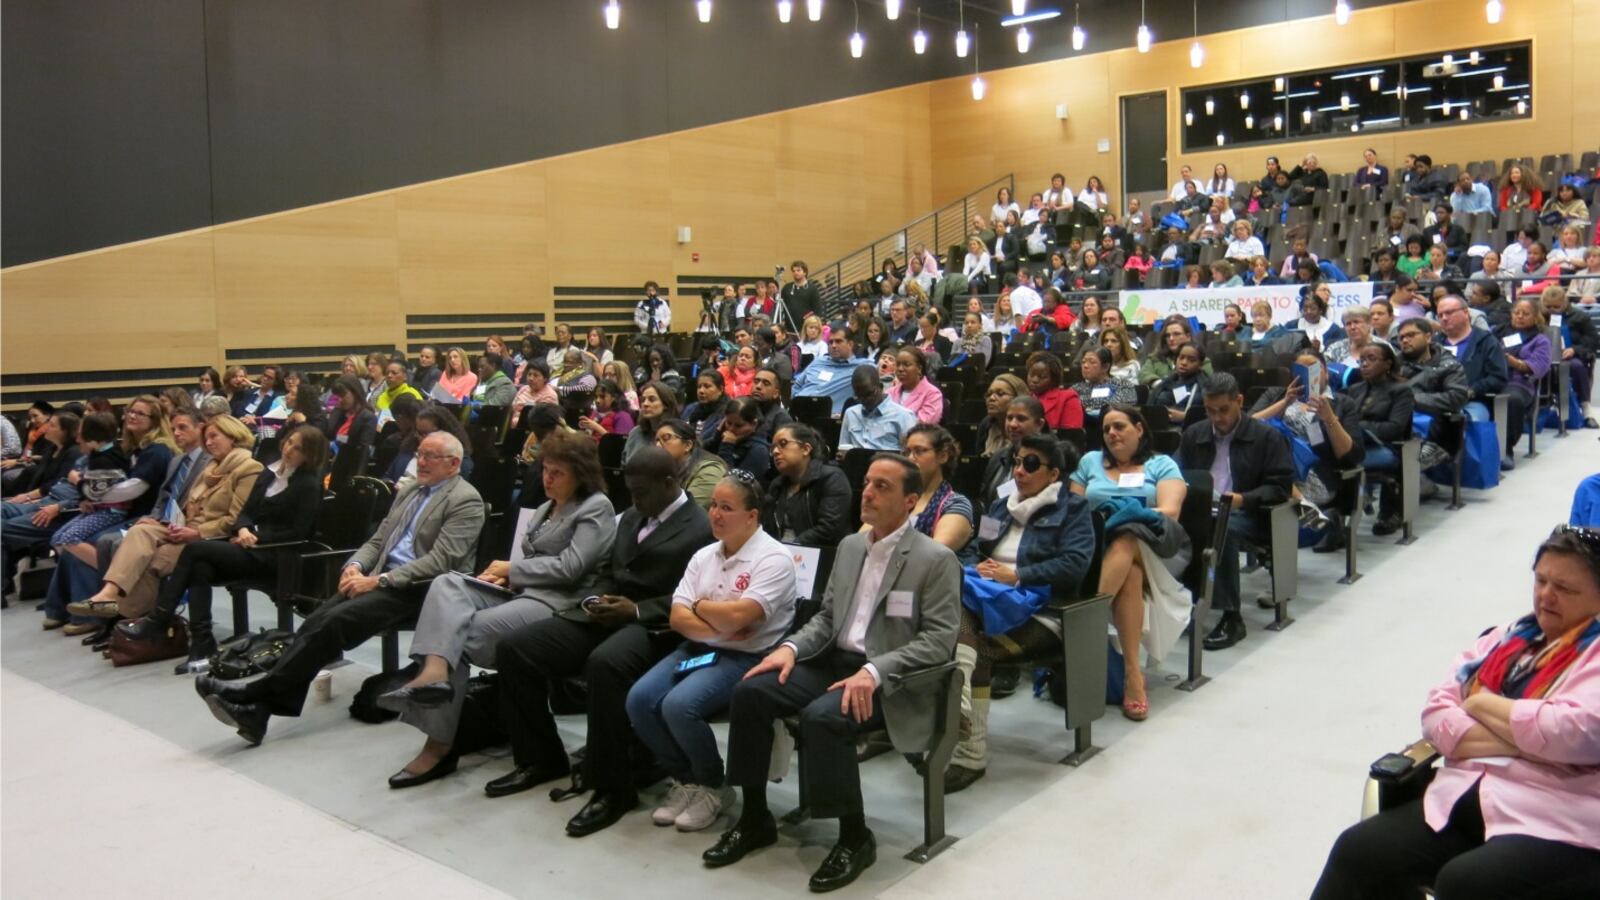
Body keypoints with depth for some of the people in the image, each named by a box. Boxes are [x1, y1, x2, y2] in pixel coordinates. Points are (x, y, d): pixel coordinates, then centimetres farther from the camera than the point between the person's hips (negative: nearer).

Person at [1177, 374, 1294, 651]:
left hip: (1246, 515, -3)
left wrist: (1244, 499, -19)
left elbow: (1280, 486, -3)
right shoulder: (1194, 434, 20)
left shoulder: (1267, 436, 4)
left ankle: (1231, 618, -31)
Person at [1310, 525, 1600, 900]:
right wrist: (1520, 740, -9)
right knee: (1358, 852, -14)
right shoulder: (1508, 636, 17)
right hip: (1465, 799, 6)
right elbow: (1436, 712, 9)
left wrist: (1480, 703, -3)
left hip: (1559, 825, -5)